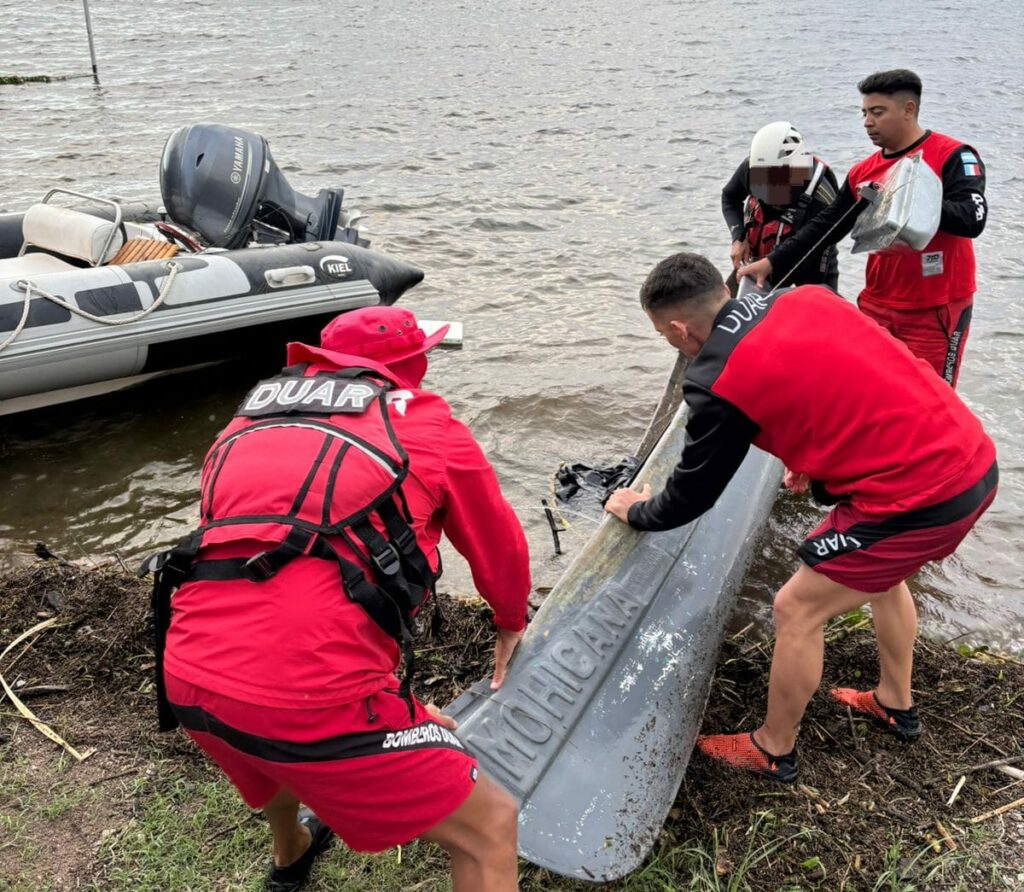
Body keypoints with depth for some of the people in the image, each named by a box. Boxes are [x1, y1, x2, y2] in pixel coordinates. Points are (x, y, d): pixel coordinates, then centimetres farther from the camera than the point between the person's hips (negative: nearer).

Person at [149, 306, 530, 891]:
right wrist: (512, 624, 42)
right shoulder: (428, 428, 8)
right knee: (490, 827, 11)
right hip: (309, 692, -7)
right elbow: (499, 546, 21)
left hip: (187, 680, 7)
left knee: (281, 754, 41)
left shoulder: (244, 430, 21)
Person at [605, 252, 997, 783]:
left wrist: (638, 512, 20)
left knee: (798, 610, 8)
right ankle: (895, 705, 51)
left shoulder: (719, 383, -13)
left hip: (918, 495, -9)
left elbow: (693, 494, 0)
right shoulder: (806, 297, 7)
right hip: (973, 457, 9)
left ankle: (773, 751, 27)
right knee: (879, 570, 32)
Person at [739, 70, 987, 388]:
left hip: (935, 311, -6)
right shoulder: (863, 172, 8)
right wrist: (773, 262, 4)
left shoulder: (953, 156, -8)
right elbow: (825, 227, 11)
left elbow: (972, 219, -20)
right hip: (876, 307, 6)